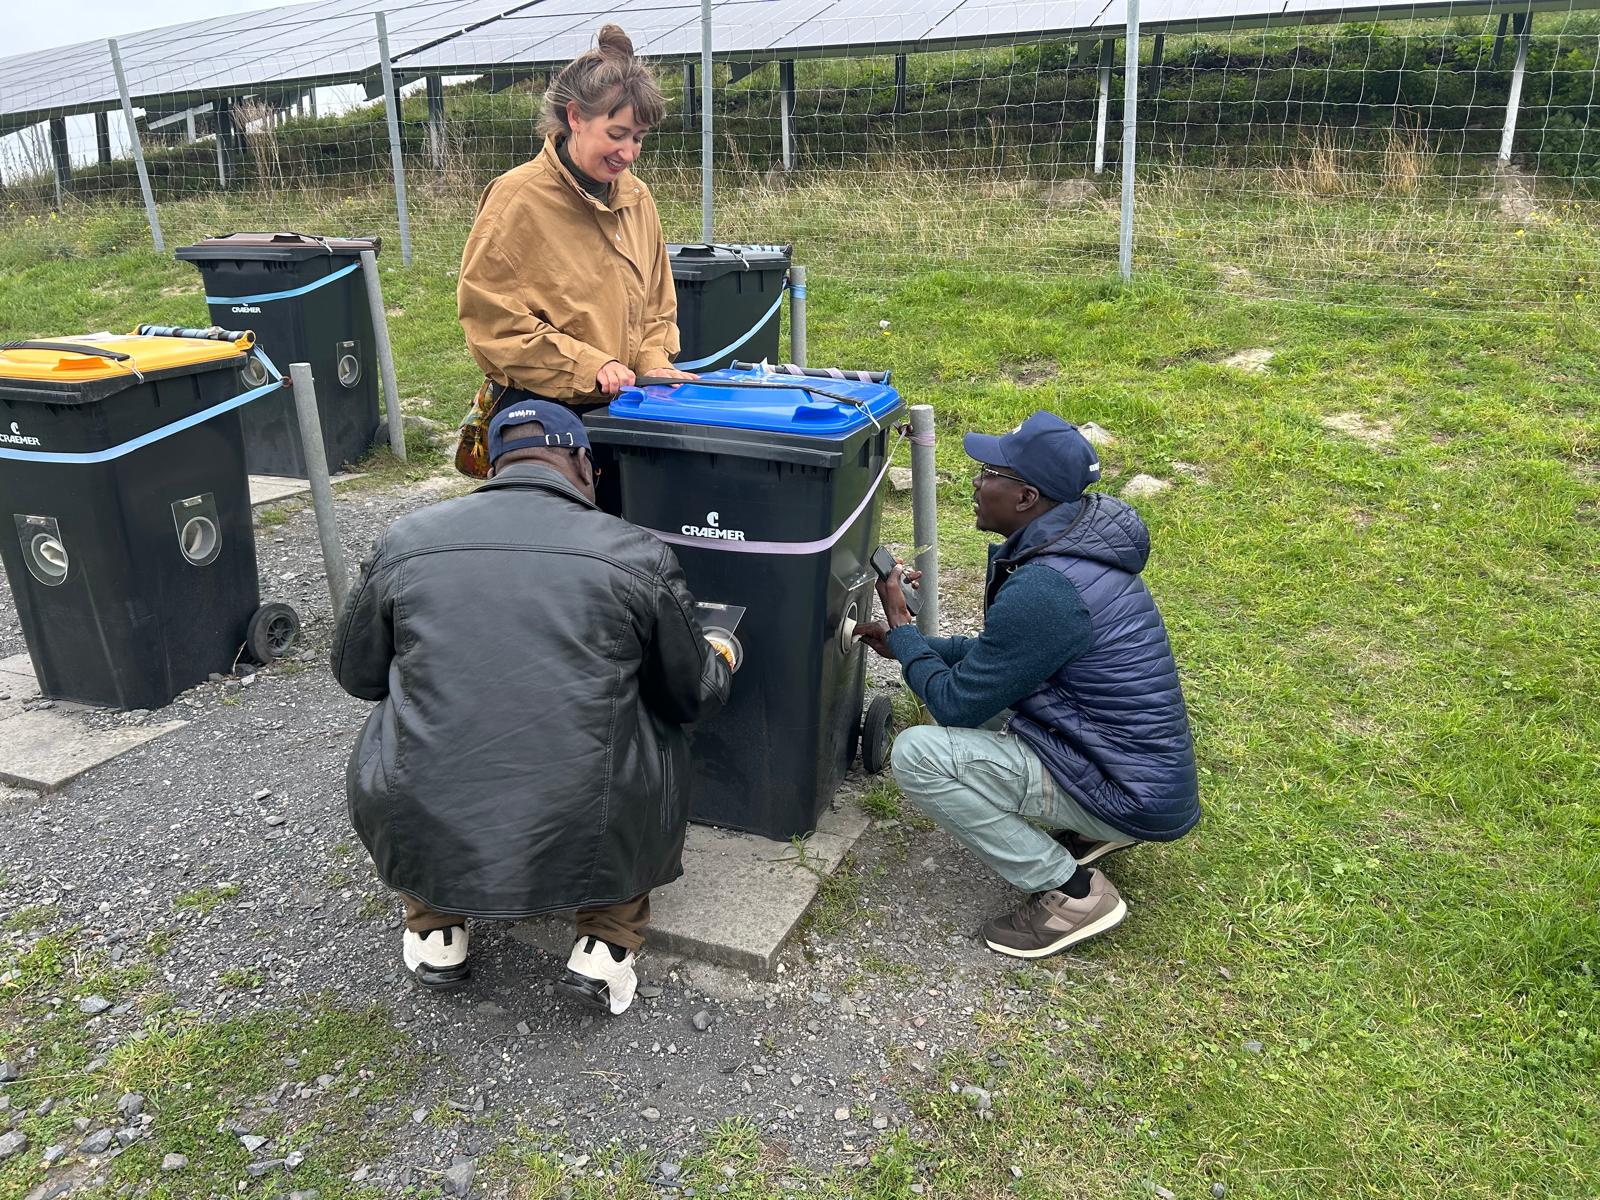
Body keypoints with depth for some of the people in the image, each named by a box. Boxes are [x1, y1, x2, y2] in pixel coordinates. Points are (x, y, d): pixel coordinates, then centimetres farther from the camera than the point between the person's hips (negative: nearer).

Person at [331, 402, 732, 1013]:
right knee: (662, 731, 26)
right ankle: (608, 944, 21)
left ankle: (433, 928, 29)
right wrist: (721, 657, 33)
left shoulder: (402, 542, 2)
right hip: (581, 855, -2)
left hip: (424, 848, 2)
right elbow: (696, 696, 9)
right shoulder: (635, 554, -4)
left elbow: (355, 674, 18)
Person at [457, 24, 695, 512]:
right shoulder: (519, 197, -10)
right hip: (541, 414, -5)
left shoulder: (635, 197, 8)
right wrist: (587, 364, -18)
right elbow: (489, 312, -13)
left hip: (619, 409, 6)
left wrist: (653, 361, 0)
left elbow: (656, 301, 19)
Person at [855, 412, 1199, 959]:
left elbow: (955, 705, -17)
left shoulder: (1042, 589, -28)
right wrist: (908, 643, 12)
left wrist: (900, 628, -3)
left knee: (917, 755, -18)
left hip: (1134, 797, -10)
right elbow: (1000, 652, 16)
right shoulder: (1078, 545, 2)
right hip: (1151, 766, 10)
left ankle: (1072, 892, -6)